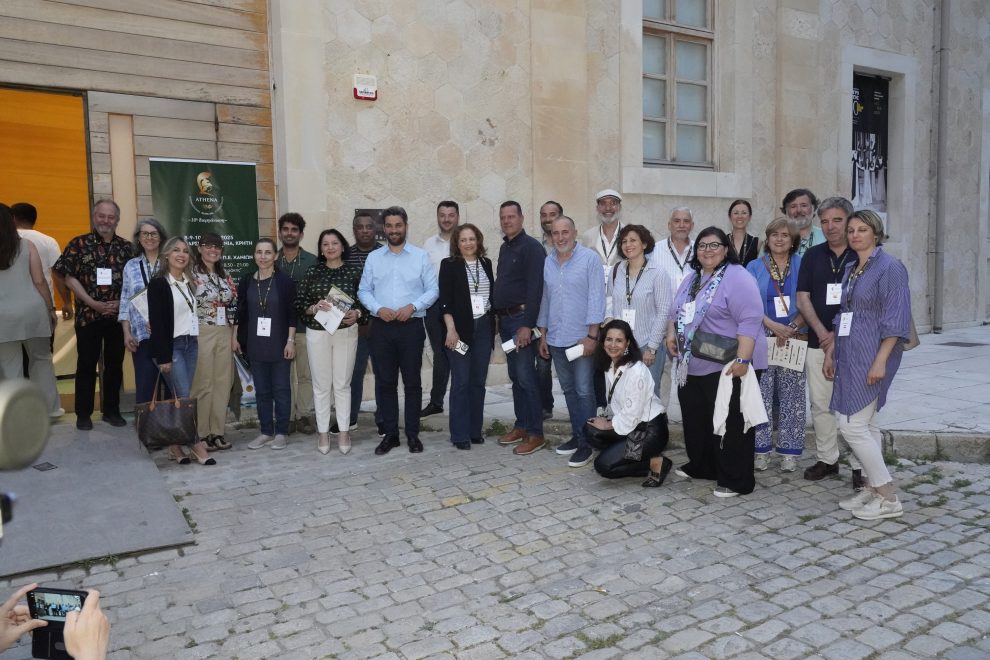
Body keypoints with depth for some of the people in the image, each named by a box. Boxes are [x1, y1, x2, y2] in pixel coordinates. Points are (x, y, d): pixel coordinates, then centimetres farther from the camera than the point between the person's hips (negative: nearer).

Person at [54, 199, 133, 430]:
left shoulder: (126, 247, 6)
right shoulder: (78, 244, 0)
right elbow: (69, 277, -4)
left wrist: (122, 302, -8)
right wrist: (93, 303, -12)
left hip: (118, 315, 2)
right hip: (88, 314, -2)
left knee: (115, 363, 9)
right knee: (86, 364, 4)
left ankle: (112, 410, 20)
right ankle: (83, 413, 14)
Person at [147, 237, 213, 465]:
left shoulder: (189, 283, 13)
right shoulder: (158, 283, -6)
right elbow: (156, 321, -11)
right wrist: (163, 356, -15)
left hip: (191, 344, 6)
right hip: (171, 346, -6)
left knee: (180, 397, 7)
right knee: (185, 397, -8)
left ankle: (175, 444, 13)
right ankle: (197, 443, -2)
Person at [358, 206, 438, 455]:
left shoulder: (421, 256, 3)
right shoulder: (373, 257, 8)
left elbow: (433, 290, 0)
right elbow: (364, 291, 7)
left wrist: (413, 306, -14)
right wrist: (378, 308, -11)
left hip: (411, 327, -2)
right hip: (381, 327, 2)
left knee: (412, 382, 4)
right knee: (384, 382, 6)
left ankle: (413, 434, 15)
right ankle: (390, 434, 17)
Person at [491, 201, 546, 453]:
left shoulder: (531, 247, -10)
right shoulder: (504, 248, 16)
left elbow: (535, 289, -17)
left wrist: (527, 325, -22)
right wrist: (498, 316, 13)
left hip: (521, 319, -8)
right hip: (505, 319, 8)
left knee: (525, 376, -8)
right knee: (515, 375, 12)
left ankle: (535, 434, -1)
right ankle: (521, 425, 21)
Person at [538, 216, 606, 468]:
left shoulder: (590, 258, -6)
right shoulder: (547, 263, 10)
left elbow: (596, 298, -10)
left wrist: (592, 336, -14)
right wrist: (543, 335, 14)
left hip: (582, 338, -5)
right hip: (556, 339, 6)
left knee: (584, 391, -3)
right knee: (569, 390, 13)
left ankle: (586, 444, 4)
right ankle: (577, 435, 24)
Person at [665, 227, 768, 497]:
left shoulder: (737, 278, -13)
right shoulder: (692, 279, 14)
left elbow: (750, 320, -21)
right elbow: (676, 312, 23)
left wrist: (742, 359, -28)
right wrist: (672, 334, 4)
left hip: (726, 367, -8)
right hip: (693, 366, 8)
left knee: (730, 424, -1)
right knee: (696, 420, 17)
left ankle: (736, 480, 9)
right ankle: (701, 466, 33)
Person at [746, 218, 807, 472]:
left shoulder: (802, 266, 8)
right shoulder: (755, 267, 7)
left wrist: (792, 327, -13)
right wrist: (773, 325, -15)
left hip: (794, 341, 0)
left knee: (792, 397, 3)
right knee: (761, 395, -1)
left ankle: (789, 452, 12)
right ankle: (761, 450, 10)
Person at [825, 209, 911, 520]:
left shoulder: (889, 268, -9)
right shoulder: (850, 269, 15)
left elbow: (896, 319, -15)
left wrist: (881, 361, -21)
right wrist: (830, 352, 17)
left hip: (871, 358, -8)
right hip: (849, 355, 8)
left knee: (852, 425, -10)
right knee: (864, 424, 11)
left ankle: (889, 498, 1)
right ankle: (874, 489, 21)